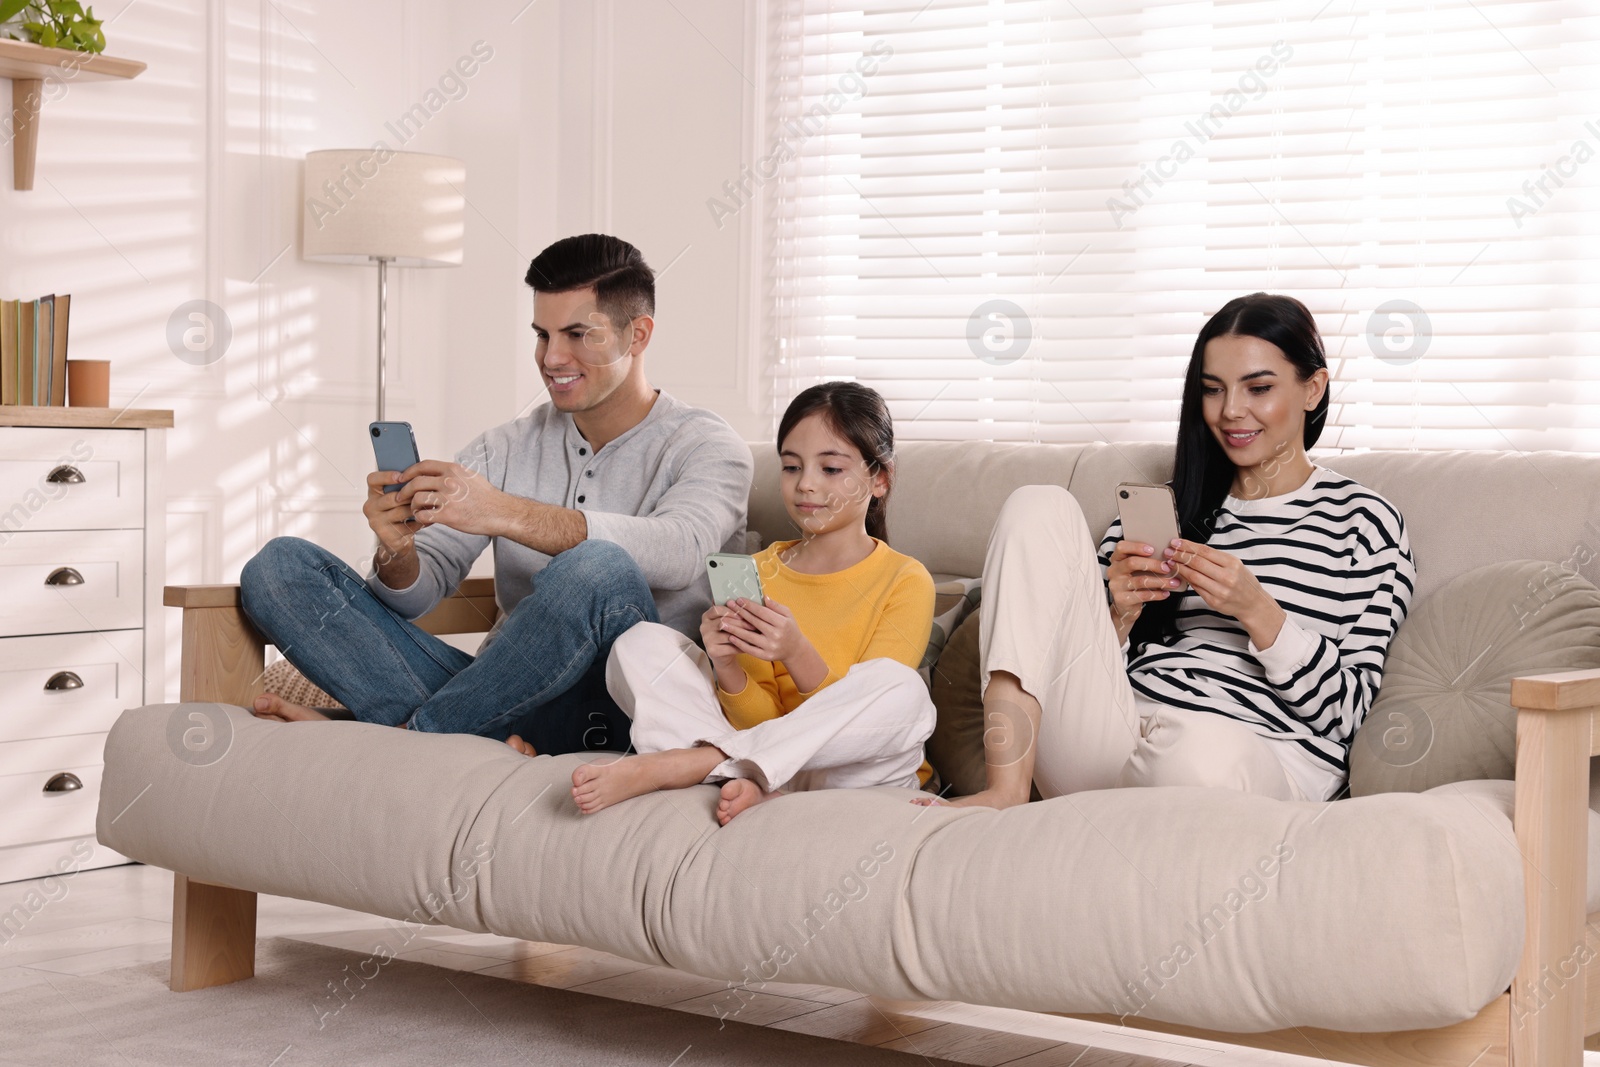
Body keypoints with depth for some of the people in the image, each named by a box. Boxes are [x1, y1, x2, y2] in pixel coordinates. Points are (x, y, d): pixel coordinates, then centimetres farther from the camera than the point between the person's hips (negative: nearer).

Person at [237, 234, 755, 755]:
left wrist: (504, 513, -33)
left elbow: (678, 552, -24)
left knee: (598, 570, -38)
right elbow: (421, 589, 7)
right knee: (279, 565, -5)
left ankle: (408, 734, -20)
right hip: (502, 694, 5)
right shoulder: (504, 450, 15)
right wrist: (397, 555, -19)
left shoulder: (708, 448, 0)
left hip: (615, 712, -5)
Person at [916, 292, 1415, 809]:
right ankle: (1007, 788, -20)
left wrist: (1256, 611, -12)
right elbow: (1079, 665, 19)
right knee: (1040, 505, -7)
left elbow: (1346, 709, 1)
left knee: (1200, 748, -44)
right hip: (1110, 739, 5)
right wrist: (1123, 615, -1)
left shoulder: (1365, 520, 10)